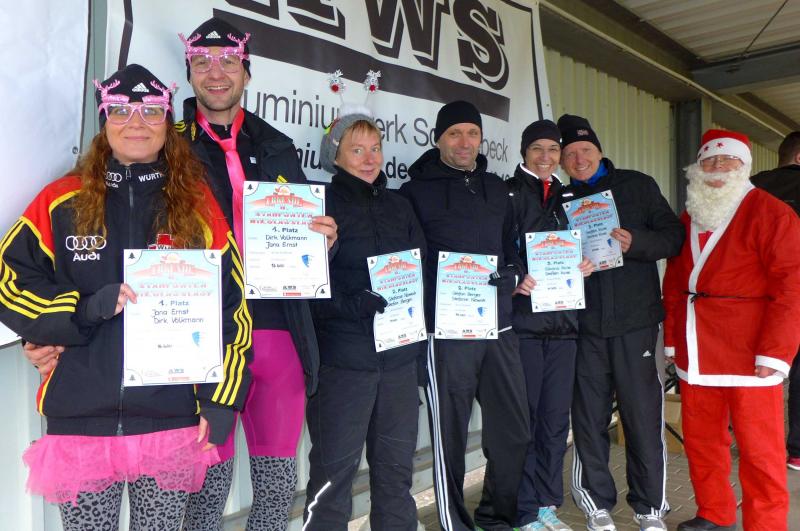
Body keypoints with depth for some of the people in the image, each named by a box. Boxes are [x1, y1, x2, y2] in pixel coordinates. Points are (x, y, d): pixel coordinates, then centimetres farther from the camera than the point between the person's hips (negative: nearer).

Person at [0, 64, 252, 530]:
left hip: (173, 422, 0)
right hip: (81, 419, 0)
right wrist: (86, 308, -14)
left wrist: (221, 402, -2)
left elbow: (230, 307, 2)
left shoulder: (198, 205, 4)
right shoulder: (62, 202, 4)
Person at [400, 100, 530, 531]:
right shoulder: (416, 190, 1)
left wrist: (513, 275, 7)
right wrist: (435, 296, -15)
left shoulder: (496, 188, 17)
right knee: (450, 435, 3)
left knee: (514, 429, 12)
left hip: (499, 324, 6)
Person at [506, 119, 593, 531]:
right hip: (523, 319, -5)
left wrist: (584, 266, 2)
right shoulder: (509, 193, 0)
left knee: (556, 417, 10)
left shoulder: (565, 197, 18)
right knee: (523, 417, 0)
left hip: (562, 319, 6)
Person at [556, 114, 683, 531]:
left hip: (635, 320, -1)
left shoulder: (638, 185, 6)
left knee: (643, 415, 2)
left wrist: (635, 242, -16)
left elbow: (673, 236, 1)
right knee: (589, 416, 7)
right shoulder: (559, 199, 10)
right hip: (584, 324, 2)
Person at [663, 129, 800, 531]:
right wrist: (673, 339, 9)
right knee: (700, 438, 14)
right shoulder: (688, 219, 14)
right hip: (696, 353, 6)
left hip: (751, 355, -6)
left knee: (758, 448, 1)